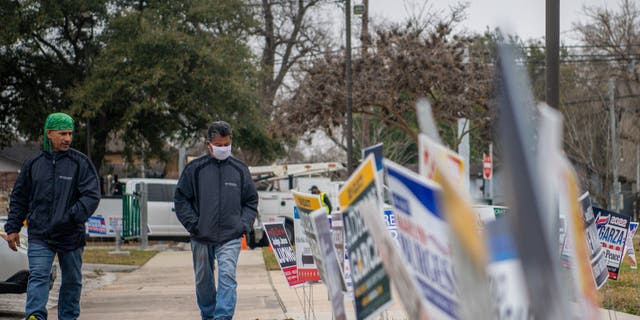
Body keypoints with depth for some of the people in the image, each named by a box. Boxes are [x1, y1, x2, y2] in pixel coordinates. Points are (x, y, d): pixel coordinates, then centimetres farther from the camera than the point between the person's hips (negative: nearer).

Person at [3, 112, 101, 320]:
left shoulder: (80, 163, -1)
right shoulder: (33, 164, 7)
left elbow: (92, 195, -9)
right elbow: (19, 198, 15)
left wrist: (72, 217, -22)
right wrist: (13, 227, 9)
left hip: (71, 235, 0)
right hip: (39, 236, 1)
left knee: (72, 280, 10)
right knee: (38, 276, -14)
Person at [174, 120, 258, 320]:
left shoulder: (240, 169, 6)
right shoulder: (195, 169, 1)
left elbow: (251, 202, 13)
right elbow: (181, 199, 4)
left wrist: (244, 225, 0)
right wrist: (193, 224, -5)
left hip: (230, 238, -1)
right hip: (201, 238, 1)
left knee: (227, 276, -17)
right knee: (203, 281, 12)